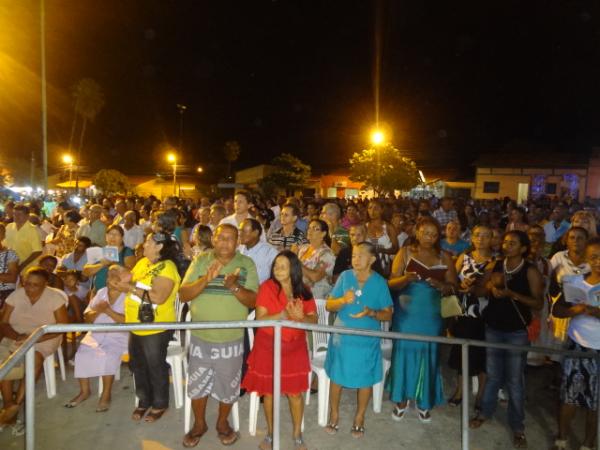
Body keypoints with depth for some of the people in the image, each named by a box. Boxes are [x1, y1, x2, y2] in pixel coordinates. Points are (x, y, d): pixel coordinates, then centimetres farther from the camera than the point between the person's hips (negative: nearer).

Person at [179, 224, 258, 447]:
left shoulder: (246, 264, -6)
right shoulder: (200, 261, -3)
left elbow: (253, 301, -10)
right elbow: (183, 295, -9)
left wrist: (234, 286, -27)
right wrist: (205, 279, -25)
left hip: (231, 339, -1)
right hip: (201, 337, 1)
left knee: (228, 385, 15)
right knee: (197, 384, 16)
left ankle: (222, 423, 40)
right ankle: (199, 424, 40)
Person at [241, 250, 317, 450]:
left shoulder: (304, 291, -4)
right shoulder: (266, 287, -12)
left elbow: (314, 319, -2)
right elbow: (260, 319, -16)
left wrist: (300, 317, -23)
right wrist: (284, 315, -29)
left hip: (294, 348, 1)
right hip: (268, 347, -1)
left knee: (295, 393, 8)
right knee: (269, 392, 12)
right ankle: (270, 433, 34)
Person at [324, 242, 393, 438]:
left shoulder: (379, 282, -6)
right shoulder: (345, 276, -5)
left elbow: (388, 314, -3)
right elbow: (329, 305, -2)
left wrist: (371, 312, -22)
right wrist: (343, 300, -22)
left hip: (367, 341, 0)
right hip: (342, 338, 1)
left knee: (365, 380, 11)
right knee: (336, 377, 10)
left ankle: (359, 418, 33)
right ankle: (334, 414, 33)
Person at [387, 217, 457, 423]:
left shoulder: (445, 258, 3)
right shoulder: (405, 253, -1)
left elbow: (452, 287, 3)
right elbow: (392, 283, -4)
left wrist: (438, 284, -18)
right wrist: (406, 278, -25)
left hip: (431, 315, 1)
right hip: (406, 313, -1)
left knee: (428, 355, 8)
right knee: (404, 352, 4)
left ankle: (424, 401, 25)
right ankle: (401, 399, 21)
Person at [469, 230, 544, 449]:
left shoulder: (530, 271, -8)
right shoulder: (496, 265, 3)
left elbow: (538, 302, -11)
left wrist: (512, 294, -23)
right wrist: (490, 284, -13)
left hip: (517, 331, -3)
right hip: (493, 327, 3)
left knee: (515, 379, 4)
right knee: (493, 375, 16)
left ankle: (517, 425, 18)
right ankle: (485, 411, 32)